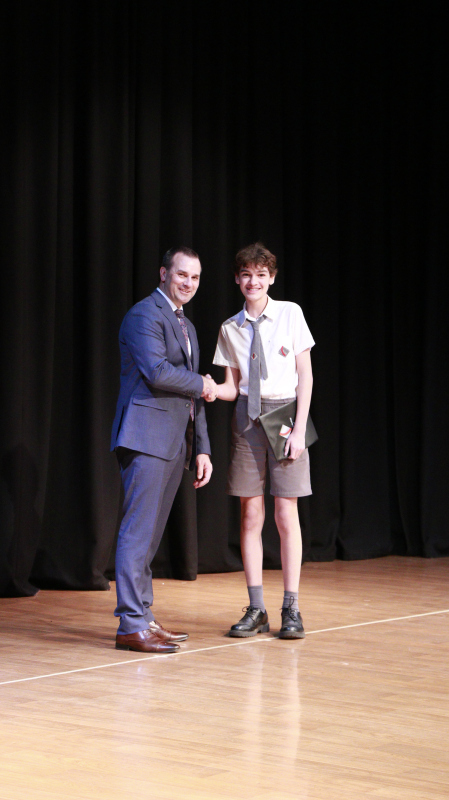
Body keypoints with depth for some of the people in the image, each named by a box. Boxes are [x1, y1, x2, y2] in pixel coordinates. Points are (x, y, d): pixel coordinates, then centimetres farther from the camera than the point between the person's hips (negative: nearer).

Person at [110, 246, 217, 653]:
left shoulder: (187, 327, 24)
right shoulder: (145, 314, -6)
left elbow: (194, 397, 24)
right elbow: (157, 372, -20)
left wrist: (202, 448, 18)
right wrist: (202, 385, -4)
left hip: (176, 443, 9)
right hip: (147, 436, -9)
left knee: (150, 534, 11)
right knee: (138, 531, -9)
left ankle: (143, 616, 15)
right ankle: (131, 624, -9)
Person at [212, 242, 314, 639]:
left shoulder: (290, 314, 0)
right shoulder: (231, 328, 8)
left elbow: (305, 375, -1)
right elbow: (233, 386, 10)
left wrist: (299, 429, -8)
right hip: (248, 417, 3)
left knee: (287, 515, -3)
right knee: (250, 515, 2)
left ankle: (291, 610, 3)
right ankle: (256, 609, 7)